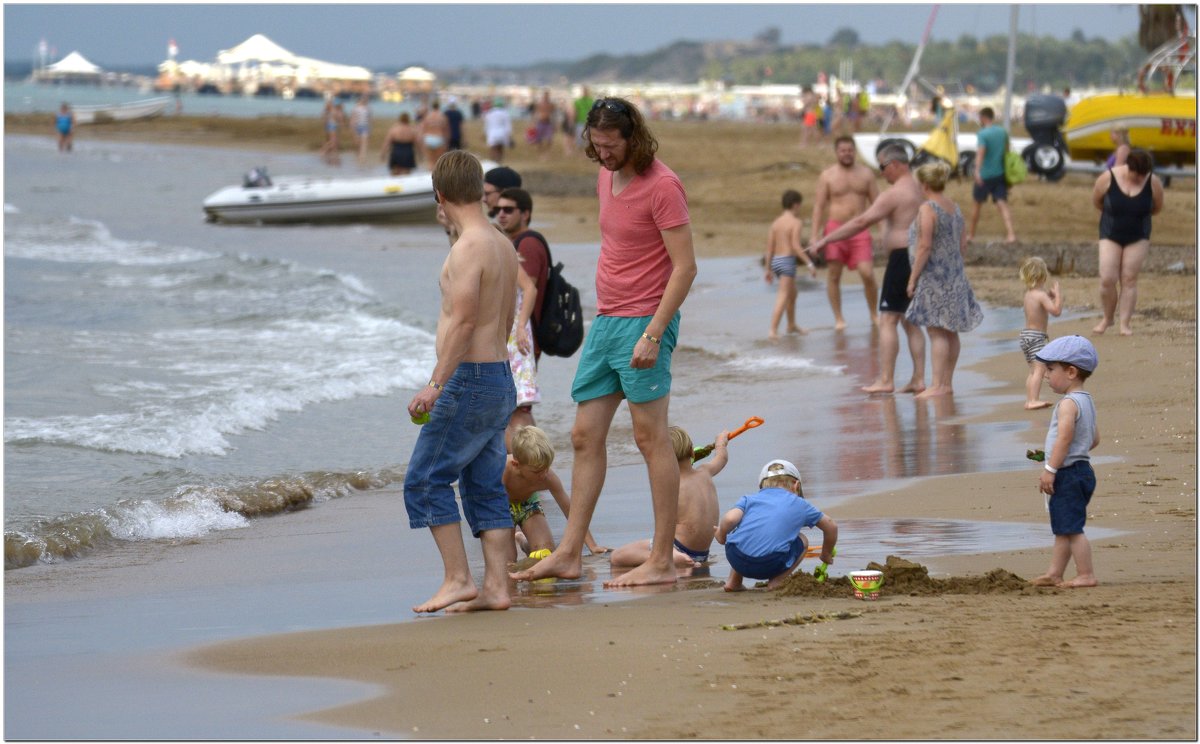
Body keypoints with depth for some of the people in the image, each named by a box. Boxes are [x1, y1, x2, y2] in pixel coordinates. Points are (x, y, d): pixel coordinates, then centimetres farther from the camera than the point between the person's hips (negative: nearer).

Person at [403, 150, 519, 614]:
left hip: (470, 380, -9)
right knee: (486, 487, 10)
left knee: (426, 479, -3)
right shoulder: (504, 247, 14)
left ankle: (458, 579, -6)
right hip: (501, 380, 9)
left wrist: (436, 385, -23)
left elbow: (463, 320, -22)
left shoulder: (468, 248, -15)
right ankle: (495, 587, 7)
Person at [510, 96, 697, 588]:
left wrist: (653, 333, -21)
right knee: (586, 436, 7)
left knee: (651, 437, -6)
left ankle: (662, 562, -2)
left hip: (644, 322, -9)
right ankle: (569, 555, 11)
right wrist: (603, 316, 19)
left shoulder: (662, 186, -14)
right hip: (605, 321, 9)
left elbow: (685, 266, -17)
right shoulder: (606, 178, 13)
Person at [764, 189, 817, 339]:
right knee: (783, 297, -11)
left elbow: (770, 248, 10)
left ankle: (791, 325, 42)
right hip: (788, 260, -8)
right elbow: (796, 246, -20)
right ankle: (773, 331, -22)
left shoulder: (776, 223, 11)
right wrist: (810, 263, -18)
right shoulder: (796, 222, -9)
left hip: (776, 261, 8)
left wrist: (768, 269, 16)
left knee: (792, 293, 27)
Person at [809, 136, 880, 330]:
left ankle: (874, 314, 8)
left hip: (860, 230, 1)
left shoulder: (866, 174, 8)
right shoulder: (827, 176, 2)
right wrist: (814, 236, -6)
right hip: (835, 228, -1)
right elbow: (818, 206, 1)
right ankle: (838, 318, 12)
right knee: (834, 275, 2)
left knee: (867, 273, -9)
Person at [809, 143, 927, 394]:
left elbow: (862, 222, -19)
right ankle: (918, 379, 11)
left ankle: (885, 380, -8)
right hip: (920, 258, 9)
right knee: (911, 322, 13)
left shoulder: (895, 194, -15)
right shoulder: (920, 190, 13)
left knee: (888, 319, -6)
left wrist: (826, 240, -17)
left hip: (902, 258, -9)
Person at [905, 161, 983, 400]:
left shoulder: (927, 210, -14)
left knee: (937, 331, -9)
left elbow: (924, 247, -19)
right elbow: (963, 245, 14)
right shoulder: (955, 208, 11)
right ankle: (947, 383, 17)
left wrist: (913, 278, -14)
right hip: (955, 276, 9)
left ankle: (937, 385, -11)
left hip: (934, 275, -9)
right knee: (950, 332, 12)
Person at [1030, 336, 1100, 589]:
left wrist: (1050, 469, -23)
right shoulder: (1086, 402, 14)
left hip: (1068, 474, -11)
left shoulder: (1068, 404, -17)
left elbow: (1064, 437, -25)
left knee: (1071, 528, -6)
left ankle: (1086, 575, -3)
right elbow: (1094, 439, 20)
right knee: (1063, 529, 15)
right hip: (1082, 470, 11)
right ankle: (1054, 574, 20)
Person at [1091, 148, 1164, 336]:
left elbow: (1157, 208, 5)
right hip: (1111, 235, 0)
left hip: (1138, 237, 0)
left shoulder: (1153, 183, -12)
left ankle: (1125, 323, 3)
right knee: (1107, 279, -8)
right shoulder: (1108, 178, -15)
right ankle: (1108, 317, 13)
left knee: (1129, 279, -3)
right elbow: (1096, 201, 3)